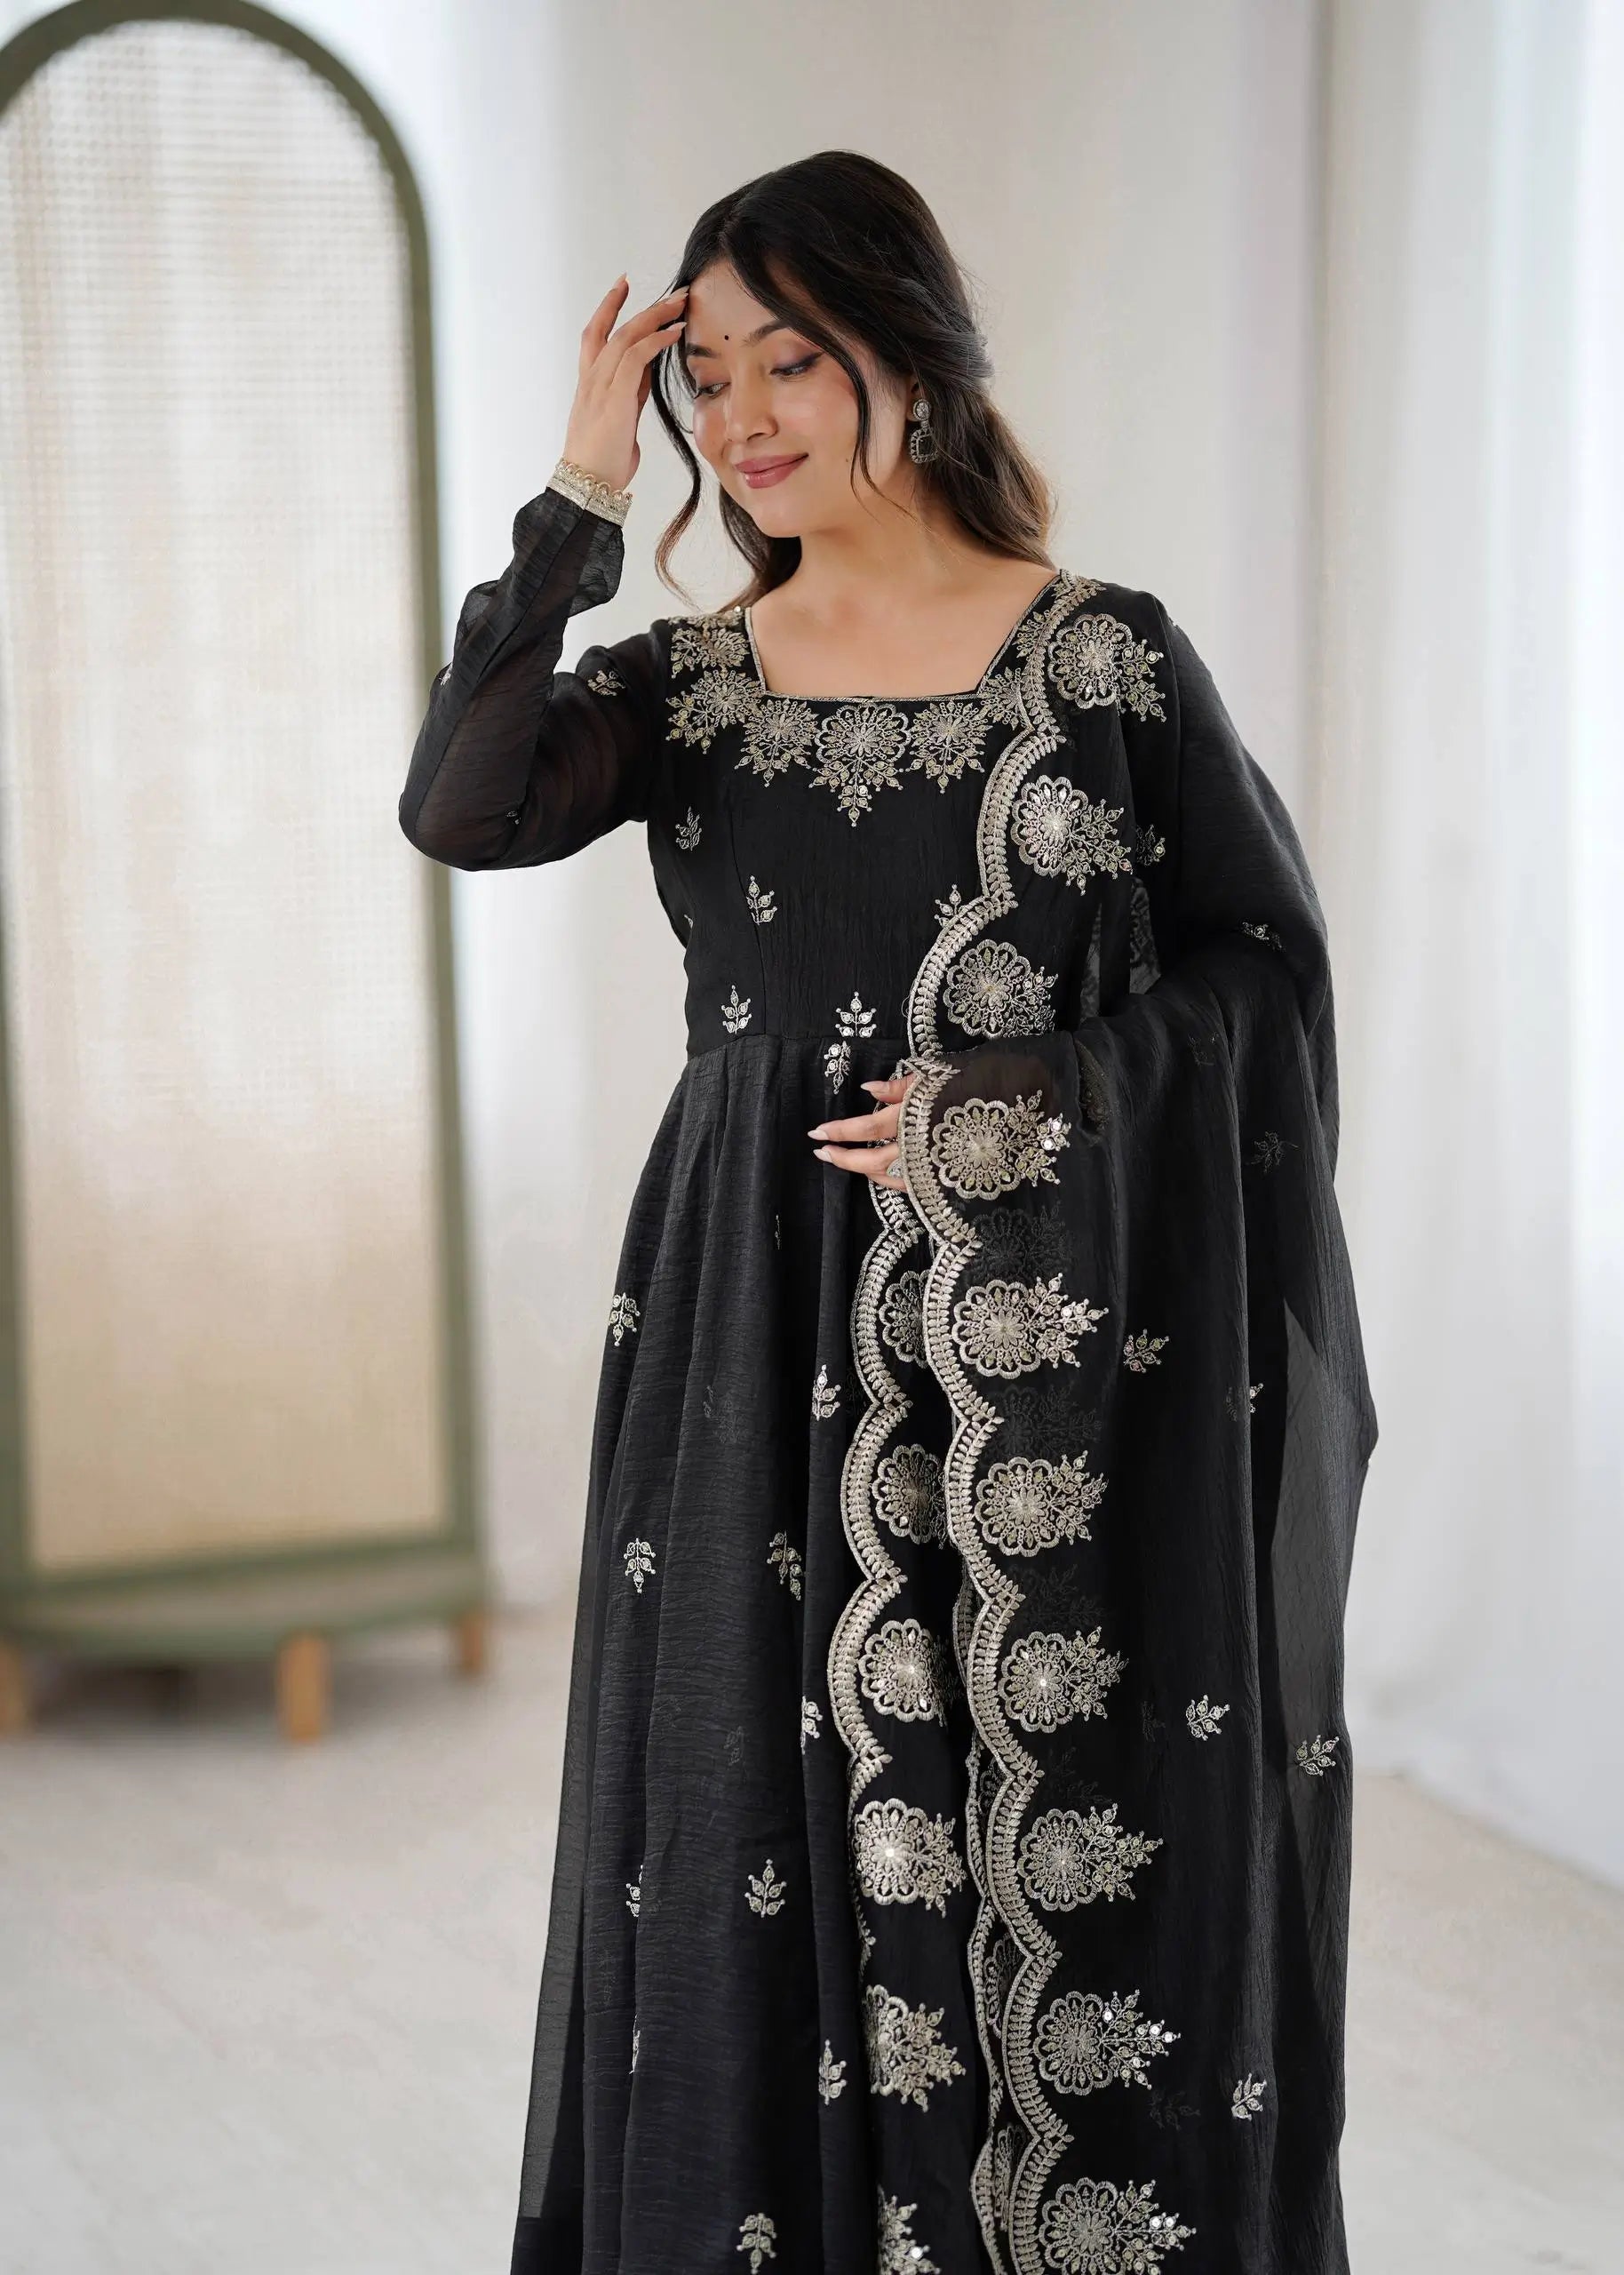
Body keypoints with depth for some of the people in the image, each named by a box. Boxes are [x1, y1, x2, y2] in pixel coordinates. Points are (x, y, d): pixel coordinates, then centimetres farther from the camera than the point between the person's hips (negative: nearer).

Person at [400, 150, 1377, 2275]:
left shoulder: (1106, 653, -1)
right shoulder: (681, 684, 6)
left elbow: (1268, 968, 1)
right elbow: (459, 812, -12)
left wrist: (1024, 1098, -12)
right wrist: (579, 499, -11)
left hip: (1052, 1361, -2)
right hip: (769, 1355, 3)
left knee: (1076, 1857, 3)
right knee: (780, 1859, 7)